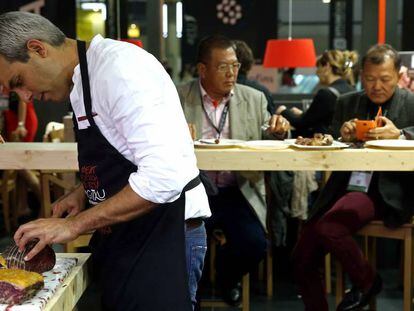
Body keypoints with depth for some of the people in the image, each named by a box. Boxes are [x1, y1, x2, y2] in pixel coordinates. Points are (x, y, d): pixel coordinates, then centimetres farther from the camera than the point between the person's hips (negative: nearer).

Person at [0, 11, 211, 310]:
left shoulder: (119, 65, -20)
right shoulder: (81, 81, 10)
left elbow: (164, 176, -28)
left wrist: (74, 224, -22)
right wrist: (82, 193, 7)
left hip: (164, 237, -9)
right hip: (124, 239, 9)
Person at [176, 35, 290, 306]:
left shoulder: (254, 99, 10)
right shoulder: (177, 98, 2)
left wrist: (278, 133, -11)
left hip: (237, 192, 2)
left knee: (254, 244, -19)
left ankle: (227, 279, 17)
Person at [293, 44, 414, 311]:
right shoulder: (348, 103, 14)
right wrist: (342, 137, -9)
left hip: (386, 192, -5)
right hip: (345, 188, 5)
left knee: (328, 227, -27)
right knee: (303, 259, -2)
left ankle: (367, 281, -2)